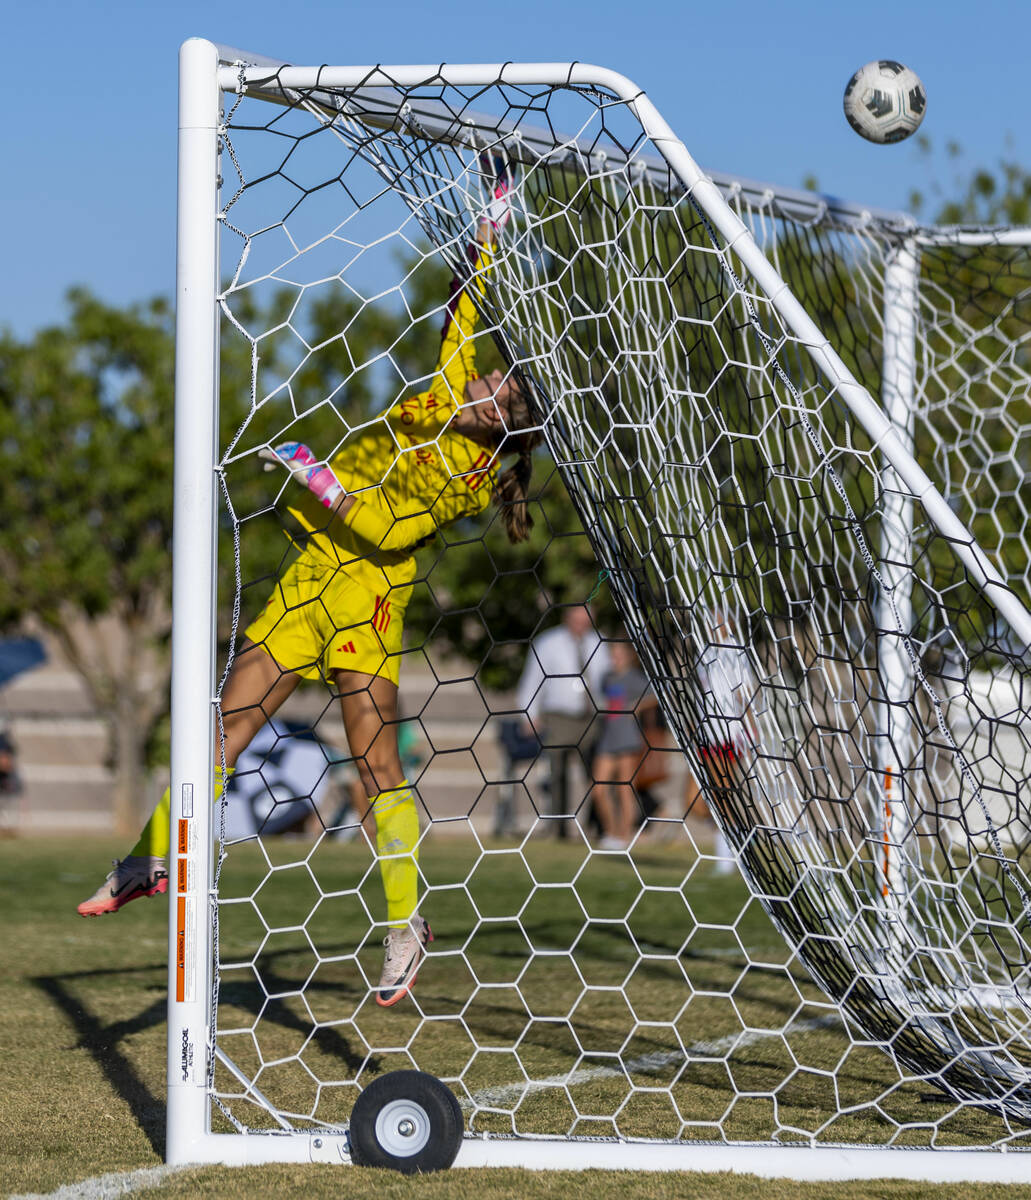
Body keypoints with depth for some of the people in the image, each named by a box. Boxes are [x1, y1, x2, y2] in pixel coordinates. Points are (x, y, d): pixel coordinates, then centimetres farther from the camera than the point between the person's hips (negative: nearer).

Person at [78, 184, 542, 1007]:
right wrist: (490, 237, 8)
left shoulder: (472, 479, -13)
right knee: (226, 724, 4)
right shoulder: (448, 391, 5)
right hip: (312, 575, 7)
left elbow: (387, 530, -19)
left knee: (378, 767, -10)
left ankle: (407, 926, -4)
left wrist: (321, 479, -20)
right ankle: (155, 859, 9)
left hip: (367, 596, -7)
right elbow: (464, 312, 13)